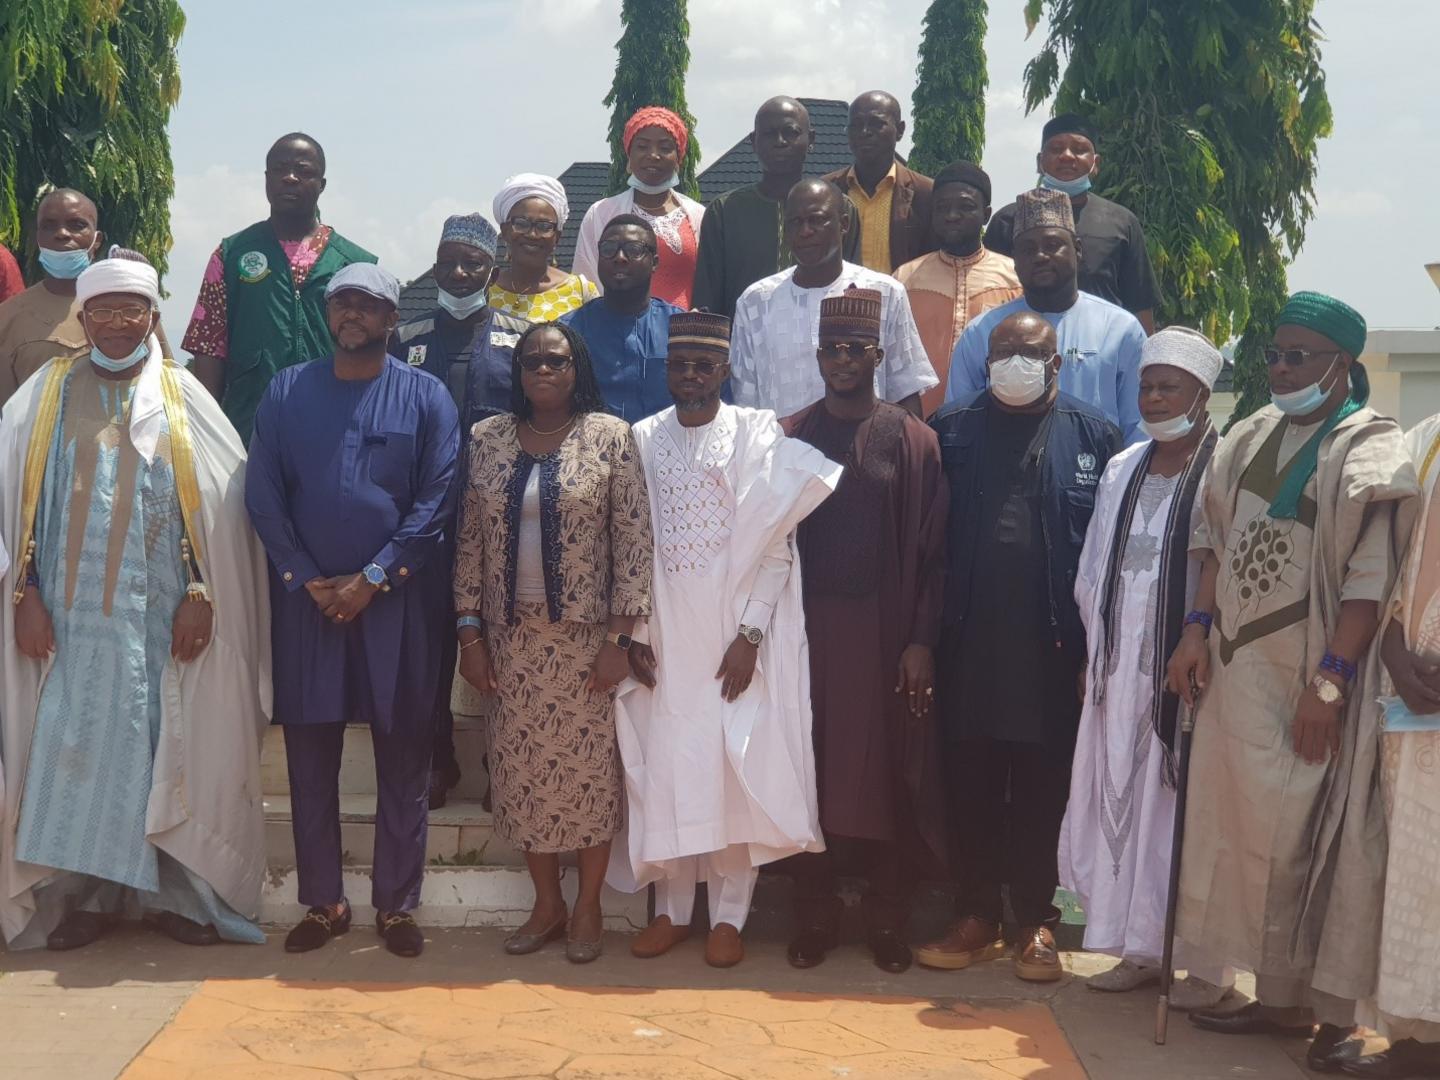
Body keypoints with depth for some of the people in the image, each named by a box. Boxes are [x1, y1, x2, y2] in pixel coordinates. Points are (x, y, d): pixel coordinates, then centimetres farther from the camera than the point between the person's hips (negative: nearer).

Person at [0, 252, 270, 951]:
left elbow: (219, 503, 0)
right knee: (74, 749, 3)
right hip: (72, 612, 1)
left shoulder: (183, 397, 4)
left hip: (163, 614, 0)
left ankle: (176, 891, 14)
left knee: (169, 750, 4)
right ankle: (84, 894, 14)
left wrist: (202, 593, -8)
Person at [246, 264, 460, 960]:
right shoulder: (287, 392, 7)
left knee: (403, 754, 4)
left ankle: (396, 904, 15)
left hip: (398, 600, -1)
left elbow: (437, 499, -5)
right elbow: (263, 494, 2)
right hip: (306, 598, 2)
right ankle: (322, 901, 19)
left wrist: (372, 579, -12)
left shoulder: (426, 397, 2)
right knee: (310, 753, 6)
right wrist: (310, 581, -8)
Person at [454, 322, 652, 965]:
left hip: (586, 637, -3)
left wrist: (619, 637, -10)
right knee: (522, 768, 8)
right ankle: (546, 902, 24)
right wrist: (470, 633, 1)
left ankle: (588, 906, 20)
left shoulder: (610, 436, -4)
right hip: (512, 637, 3)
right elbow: (470, 542, 6)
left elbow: (634, 540, -6)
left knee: (590, 766, 4)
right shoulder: (486, 439, 4)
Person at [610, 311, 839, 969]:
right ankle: (672, 909, 18)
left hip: (733, 636, -2)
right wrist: (633, 634, -1)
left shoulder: (757, 436, -1)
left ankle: (729, 914, 11)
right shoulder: (642, 439, 7)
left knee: (735, 766, -1)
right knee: (665, 765, 5)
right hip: (662, 637, 3)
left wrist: (751, 635, -12)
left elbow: (776, 546, -5)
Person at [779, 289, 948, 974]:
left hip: (885, 633, -1)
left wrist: (922, 641, -7)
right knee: (809, 770, 4)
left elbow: (932, 551, 0)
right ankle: (815, 914, 15)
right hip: (806, 628, 1)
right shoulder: (790, 438, 6)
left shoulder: (912, 441, 2)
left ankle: (886, 918, 15)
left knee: (884, 771, 3)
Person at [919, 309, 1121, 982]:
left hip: (1051, 647, -1)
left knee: (1042, 788, 7)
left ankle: (1036, 922, 19)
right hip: (968, 642, 1)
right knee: (971, 786, 8)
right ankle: (977, 918, 20)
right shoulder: (953, 428, 6)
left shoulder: (1092, 434, 4)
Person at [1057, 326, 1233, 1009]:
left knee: (1186, 807, -1)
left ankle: (1207, 964, 11)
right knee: (1122, 800, 10)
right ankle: (1139, 949, 22)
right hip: (1121, 666, 6)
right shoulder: (1122, 471, 13)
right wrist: (1096, 654, 11)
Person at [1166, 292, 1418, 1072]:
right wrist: (1198, 628, 3)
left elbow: (1370, 578, -14)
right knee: (1249, 828, 9)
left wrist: (1329, 682, -20)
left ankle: (1331, 1012, 10)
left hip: (1313, 674, -6)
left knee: (1313, 837, -1)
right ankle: (1278, 994, 20)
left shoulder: (1370, 451, -8)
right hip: (1240, 667, 6)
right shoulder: (1251, 438, 11)